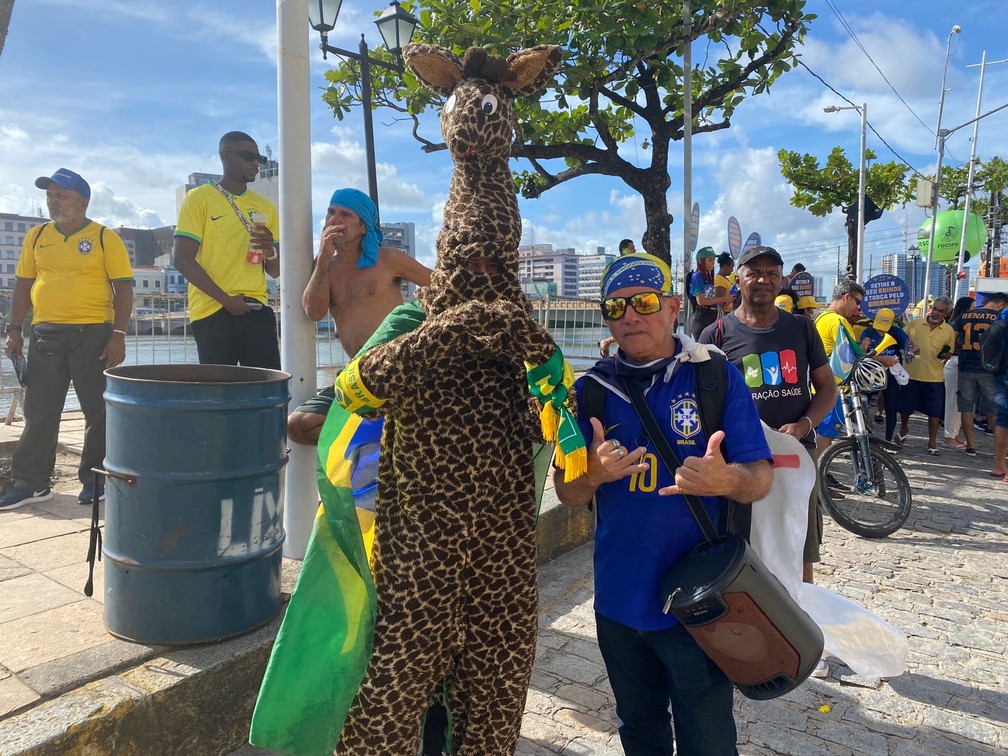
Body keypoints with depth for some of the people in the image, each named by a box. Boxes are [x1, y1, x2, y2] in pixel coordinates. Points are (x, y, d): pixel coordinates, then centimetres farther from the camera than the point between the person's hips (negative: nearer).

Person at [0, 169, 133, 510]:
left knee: (98, 410, 2)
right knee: (39, 411, 8)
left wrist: (118, 334, -12)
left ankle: (94, 478, 15)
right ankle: (31, 482, 17)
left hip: (93, 334, -4)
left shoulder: (105, 238, -1)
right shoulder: (36, 236, 13)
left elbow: (123, 288, -4)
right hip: (45, 334, 4)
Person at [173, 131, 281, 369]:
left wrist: (271, 251, -6)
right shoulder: (199, 199, 2)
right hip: (212, 310, -3)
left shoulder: (265, 207, 16)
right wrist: (225, 299, -14)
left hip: (256, 309, 4)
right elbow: (183, 260, -6)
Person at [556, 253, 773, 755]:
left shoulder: (717, 377, -8)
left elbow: (760, 480, -8)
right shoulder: (591, 389, 0)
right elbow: (568, 495, 1)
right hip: (619, 601, 3)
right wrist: (595, 472, -22)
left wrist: (726, 480, -31)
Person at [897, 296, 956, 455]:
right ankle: (903, 429, 39)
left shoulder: (949, 331, 2)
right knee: (905, 407, 11)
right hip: (911, 374, 0)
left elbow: (949, 355, 10)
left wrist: (945, 354, -13)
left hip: (935, 377, 0)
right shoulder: (914, 324, 1)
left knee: (935, 412, 2)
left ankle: (932, 442, 16)